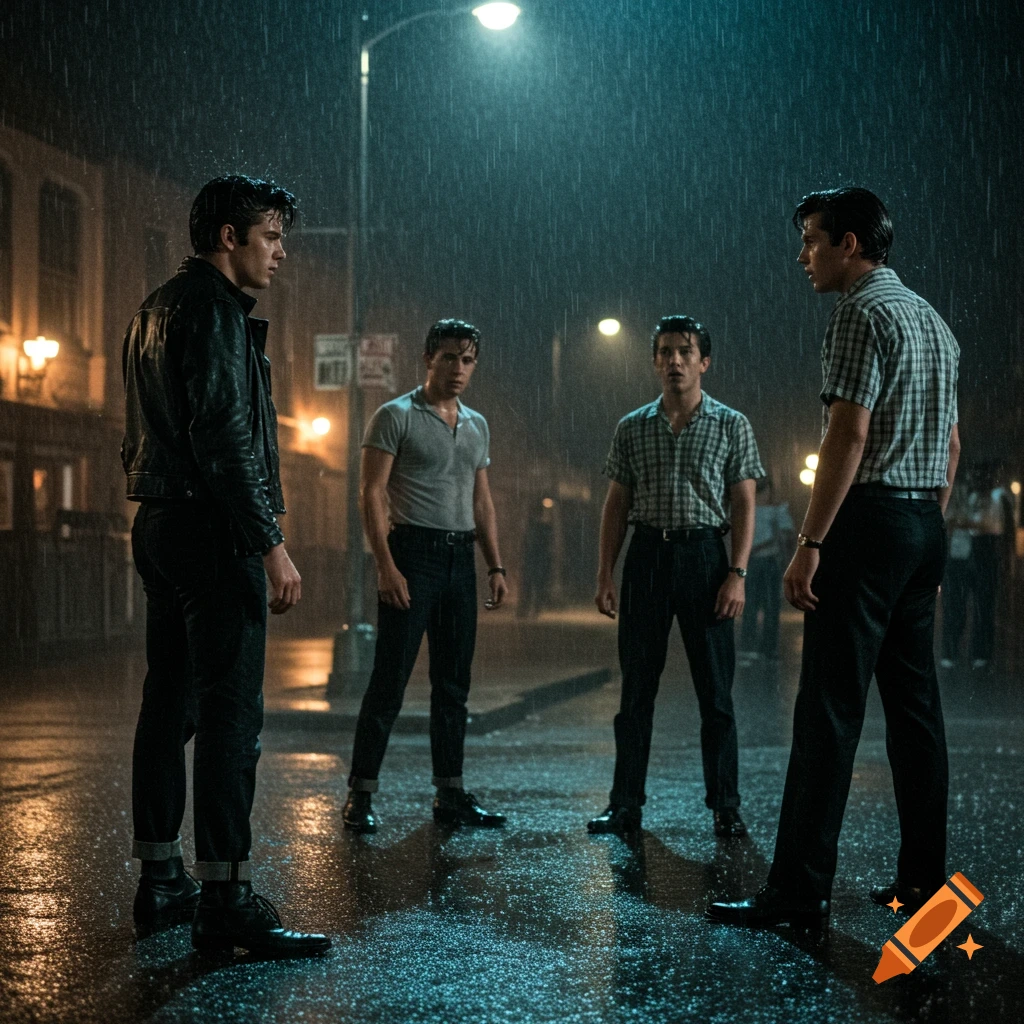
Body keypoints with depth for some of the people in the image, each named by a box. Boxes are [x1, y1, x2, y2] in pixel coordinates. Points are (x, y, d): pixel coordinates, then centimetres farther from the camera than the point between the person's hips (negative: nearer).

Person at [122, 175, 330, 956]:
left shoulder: (157, 309, 20)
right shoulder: (212, 308, -11)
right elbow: (221, 436, -20)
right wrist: (271, 544, -20)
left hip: (159, 528, 11)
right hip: (213, 532, -11)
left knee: (169, 707, 12)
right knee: (231, 712, -11)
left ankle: (161, 881, 17)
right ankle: (226, 898, -12)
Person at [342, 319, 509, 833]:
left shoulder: (477, 425, 16)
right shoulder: (396, 416, -4)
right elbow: (372, 493, -9)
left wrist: (495, 566, 11)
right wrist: (386, 565, -17)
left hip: (460, 559, 6)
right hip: (412, 552, -6)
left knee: (454, 682, 8)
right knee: (389, 679, -7)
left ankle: (451, 795, 15)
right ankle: (360, 795, -2)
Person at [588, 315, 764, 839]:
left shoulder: (731, 426, 4)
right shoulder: (632, 428, 9)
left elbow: (743, 506, 1)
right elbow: (616, 505, 11)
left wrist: (737, 574, -8)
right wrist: (605, 573, 3)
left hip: (704, 554, -2)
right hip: (647, 555, 2)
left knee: (716, 690, 0)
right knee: (636, 687, 4)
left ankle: (725, 806, 8)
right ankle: (625, 805, 10)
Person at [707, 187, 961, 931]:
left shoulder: (862, 313, -10)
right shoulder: (932, 319, 19)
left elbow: (849, 436, -18)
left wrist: (810, 544, -18)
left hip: (868, 520, -9)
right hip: (925, 525, 9)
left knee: (830, 708, -9)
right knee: (914, 704, 10)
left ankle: (801, 890, -9)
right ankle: (924, 878, 13)